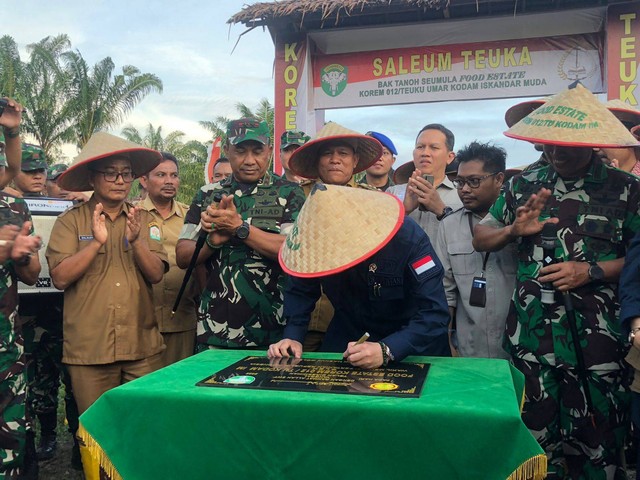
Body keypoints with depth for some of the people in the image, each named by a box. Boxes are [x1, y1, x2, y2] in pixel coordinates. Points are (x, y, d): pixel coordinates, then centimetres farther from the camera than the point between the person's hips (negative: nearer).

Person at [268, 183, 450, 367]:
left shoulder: (408, 238, -28)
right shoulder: (315, 240, -18)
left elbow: (435, 312, -31)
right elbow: (300, 291, -4)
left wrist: (386, 350, -43)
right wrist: (292, 336, -19)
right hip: (348, 336, 2)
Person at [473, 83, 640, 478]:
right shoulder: (524, 185, 8)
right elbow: (481, 239, 12)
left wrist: (591, 271, -14)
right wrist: (514, 230, -7)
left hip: (597, 332, -2)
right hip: (531, 329, 2)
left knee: (598, 435, 7)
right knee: (535, 431, 12)